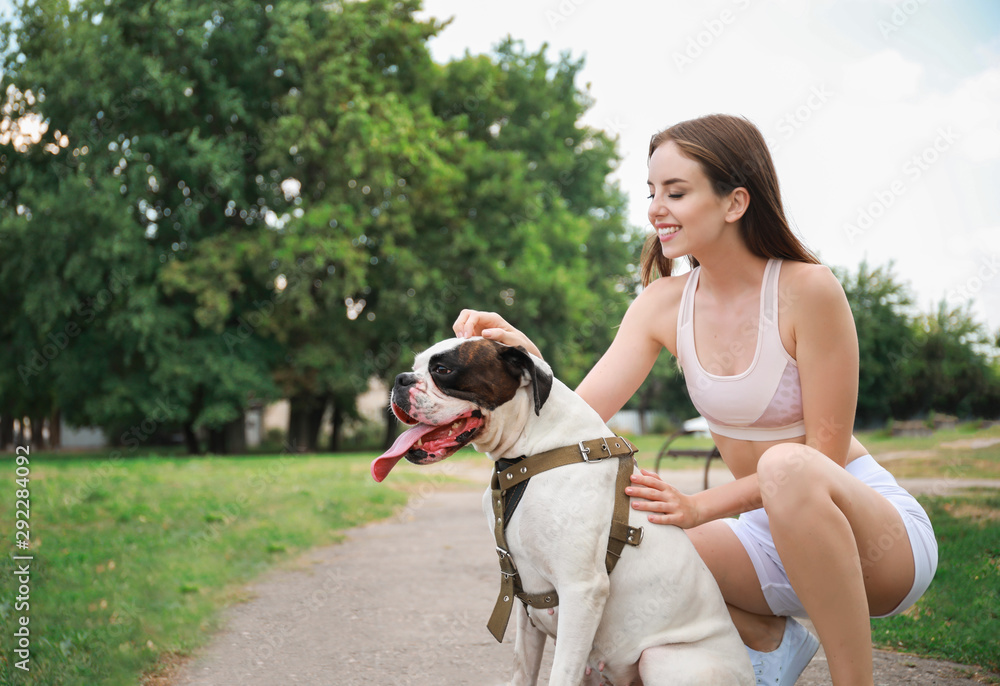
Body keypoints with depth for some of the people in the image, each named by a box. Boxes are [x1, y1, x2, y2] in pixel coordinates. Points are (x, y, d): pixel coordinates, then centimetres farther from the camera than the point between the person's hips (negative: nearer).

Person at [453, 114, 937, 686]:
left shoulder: (809, 290, -19)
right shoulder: (664, 305, -4)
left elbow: (825, 453, -18)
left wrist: (700, 508, -26)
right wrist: (525, 355, -30)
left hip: (882, 530, -5)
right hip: (769, 528, 6)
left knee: (788, 468, -38)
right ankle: (772, 638, 6)